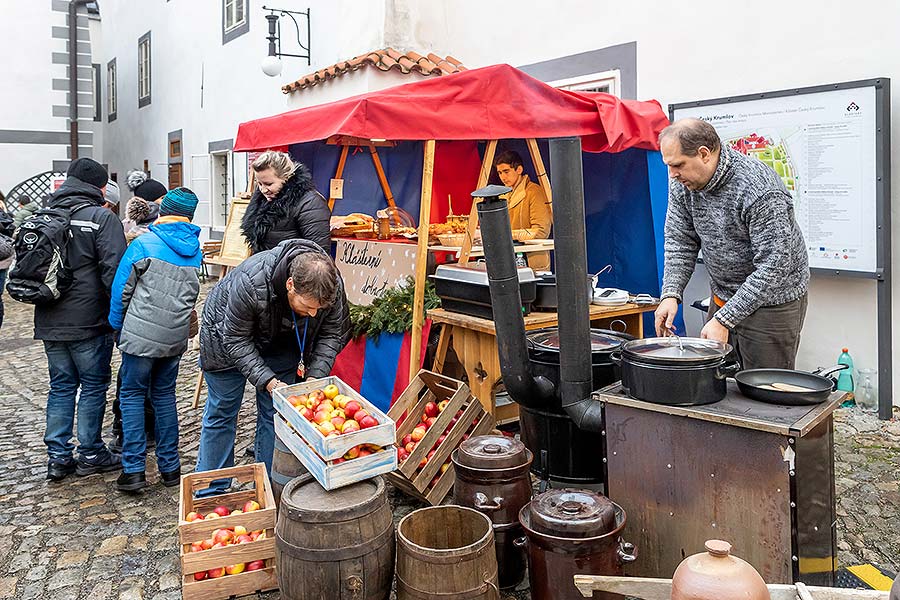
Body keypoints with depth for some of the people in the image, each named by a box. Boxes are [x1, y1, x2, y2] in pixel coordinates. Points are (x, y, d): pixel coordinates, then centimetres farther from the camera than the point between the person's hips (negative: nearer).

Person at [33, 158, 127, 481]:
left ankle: (58, 457, 19)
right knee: (94, 385, 7)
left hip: (49, 321, 6)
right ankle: (91, 454, 15)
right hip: (88, 321, -6)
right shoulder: (101, 217, -11)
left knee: (61, 386, 14)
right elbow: (114, 270, -17)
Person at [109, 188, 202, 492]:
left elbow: (120, 289, -2)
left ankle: (134, 469, 5)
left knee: (132, 395, 7)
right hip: (176, 336, 4)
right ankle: (170, 467, 17)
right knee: (165, 395, 15)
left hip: (142, 334, -4)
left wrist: (117, 326, 11)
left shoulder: (144, 244, -8)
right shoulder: (196, 251, 5)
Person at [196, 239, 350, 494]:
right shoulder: (250, 284, -43)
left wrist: (316, 375, -28)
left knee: (275, 413, 4)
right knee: (222, 413, 6)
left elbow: (333, 333, -15)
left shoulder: (333, 286, -31)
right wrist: (267, 381, -37)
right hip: (230, 334, -3)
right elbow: (236, 340, -29)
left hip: (280, 343, 3)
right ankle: (211, 492, 20)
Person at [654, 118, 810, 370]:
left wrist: (724, 320, -29)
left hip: (771, 302, -6)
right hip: (723, 297, 7)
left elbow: (773, 267, -27)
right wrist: (671, 294, -16)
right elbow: (680, 241, -1)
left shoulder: (761, 191, -28)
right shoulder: (683, 184, -6)